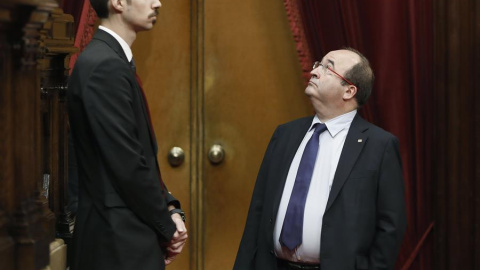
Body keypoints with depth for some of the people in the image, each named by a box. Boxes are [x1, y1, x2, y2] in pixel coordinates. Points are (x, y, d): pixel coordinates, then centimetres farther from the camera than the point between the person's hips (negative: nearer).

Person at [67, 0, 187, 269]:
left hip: (130, 233, 9)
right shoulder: (105, 66, -19)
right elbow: (127, 165, -21)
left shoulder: (114, 60, 12)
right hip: (119, 238, -9)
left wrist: (170, 209, 3)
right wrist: (167, 226, -10)